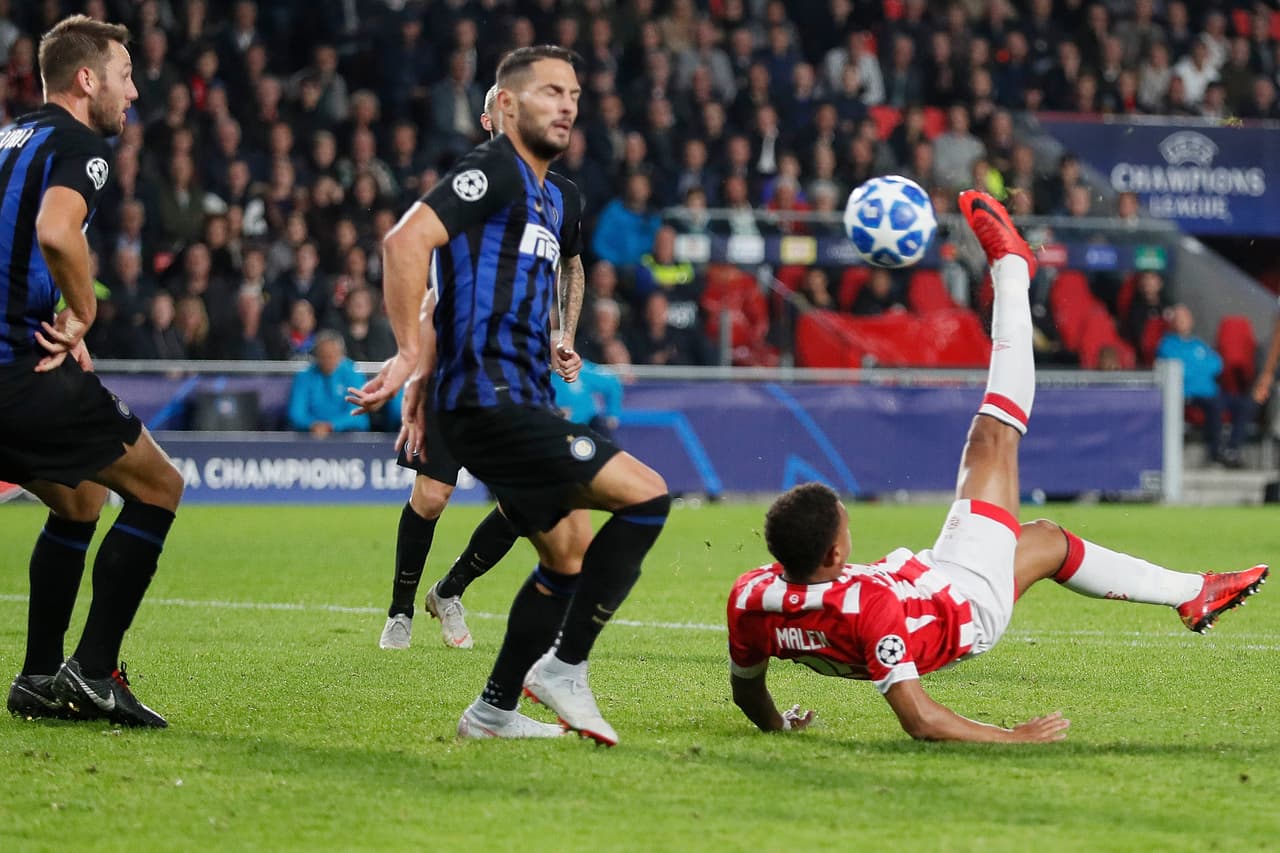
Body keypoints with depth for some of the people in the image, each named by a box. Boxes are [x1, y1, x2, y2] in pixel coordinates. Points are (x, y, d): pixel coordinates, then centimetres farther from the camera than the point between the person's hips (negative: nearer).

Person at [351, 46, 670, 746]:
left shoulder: (558, 200, 20)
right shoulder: (492, 173, -10)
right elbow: (406, 242, -22)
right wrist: (414, 354, -22)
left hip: (521, 400, 10)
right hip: (489, 401, -10)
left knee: (568, 557, 17)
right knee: (645, 495, -15)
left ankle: (494, 710, 24)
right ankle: (564, 665, -10)